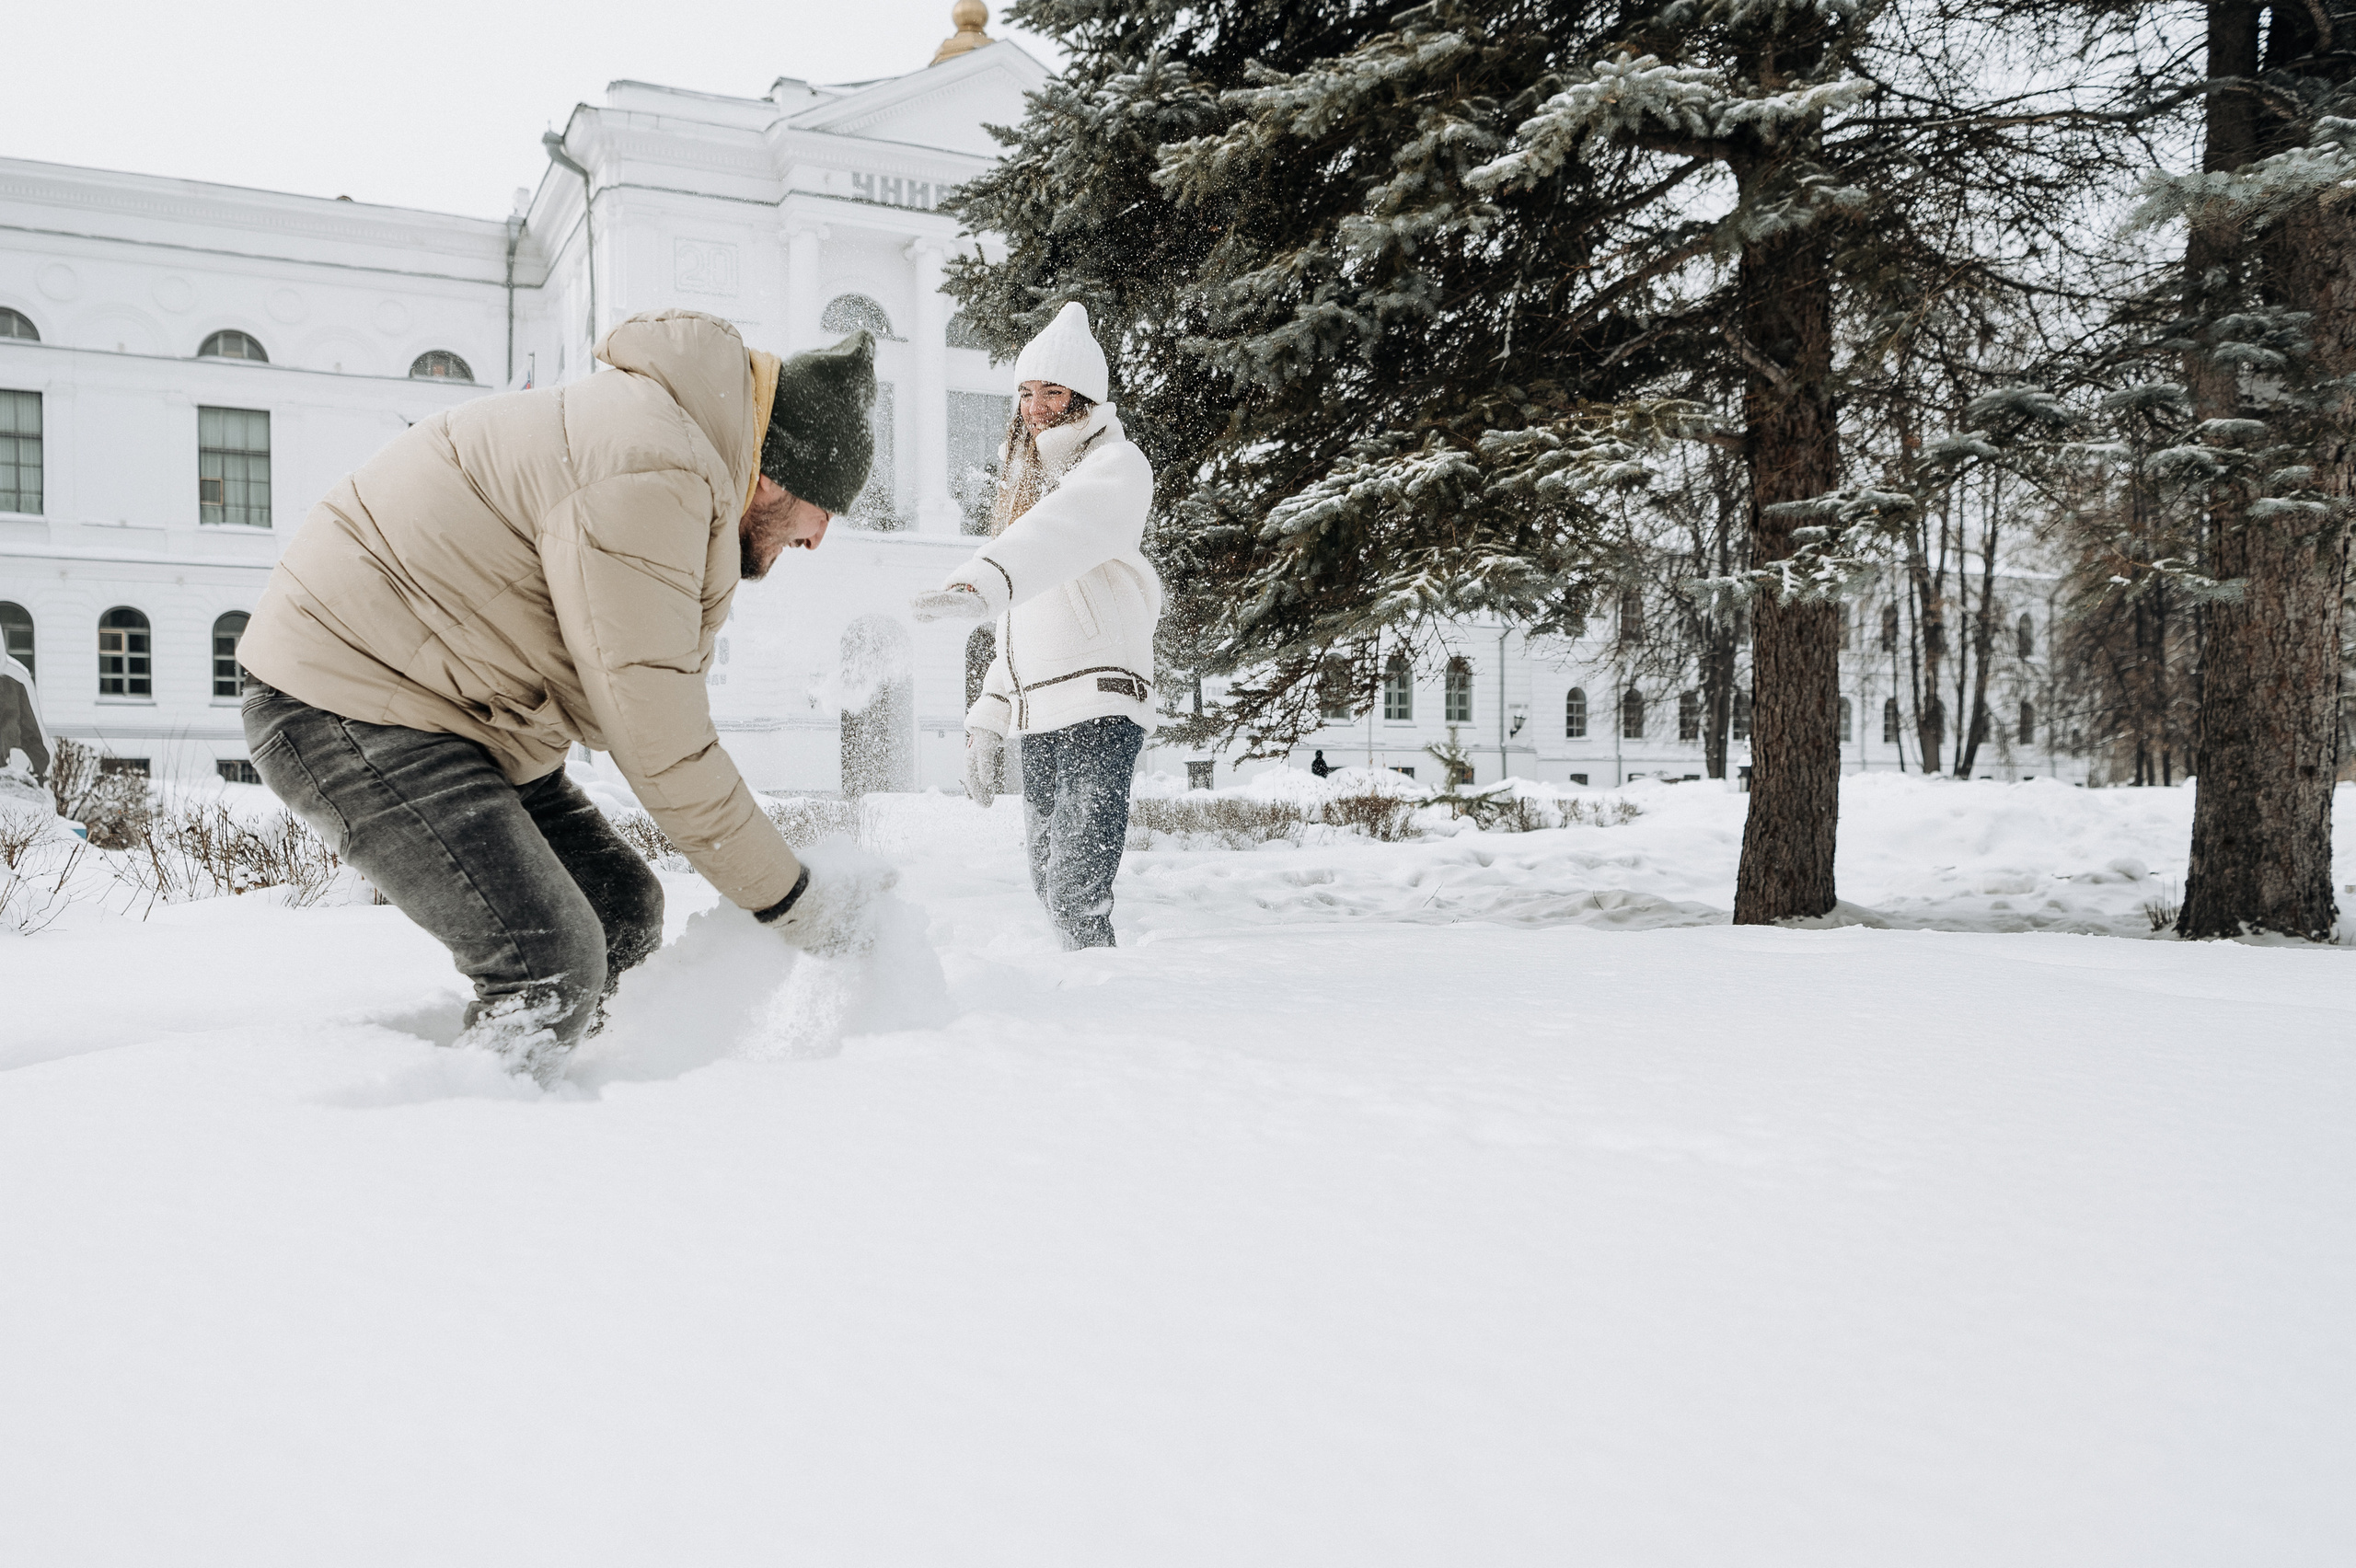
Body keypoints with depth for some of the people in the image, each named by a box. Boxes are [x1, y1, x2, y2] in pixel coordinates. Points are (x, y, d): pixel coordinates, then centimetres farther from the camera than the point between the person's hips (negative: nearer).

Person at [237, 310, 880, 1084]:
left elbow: (627, 702, 8)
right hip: (340, 706, -11)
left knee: (622, 914, 7)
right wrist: (791, 900, -12)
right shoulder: (648, 477, -25)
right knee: (549, 969, -21)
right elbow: (662, 747, -22)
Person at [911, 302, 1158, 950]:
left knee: (1076, 892, -19)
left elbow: (1067, 528, -26)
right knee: (1050, 886, 8)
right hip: (1034, 719, 8)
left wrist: (984, 580, -45)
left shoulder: (1116, 464, -1)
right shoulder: (1029, 481, 25)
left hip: (1099, 706, -8)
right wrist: (987, 720, 18)